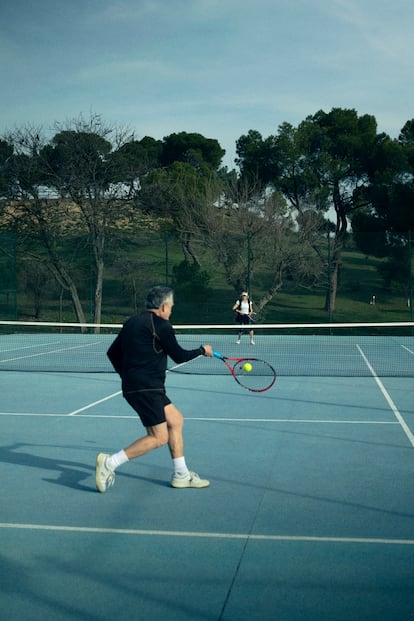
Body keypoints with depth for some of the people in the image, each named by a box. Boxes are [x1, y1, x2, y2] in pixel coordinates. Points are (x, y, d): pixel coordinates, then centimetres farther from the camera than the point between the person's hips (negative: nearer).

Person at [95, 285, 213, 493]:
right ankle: (109, 462, -8)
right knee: (159, 437, -6)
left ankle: (181, 475, 21)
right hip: (146, 389, -10)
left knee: (176, 420, 16)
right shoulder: (161, 324, -9)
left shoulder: (132, 322, 16)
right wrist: (202, 350, 13)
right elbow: (179, 356, -3)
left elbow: (113, 353, 19)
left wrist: (126, 375, 25)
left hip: (133, 387, 10)